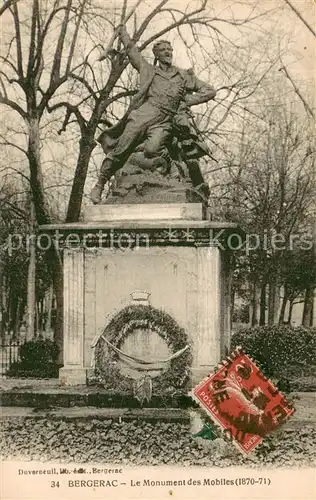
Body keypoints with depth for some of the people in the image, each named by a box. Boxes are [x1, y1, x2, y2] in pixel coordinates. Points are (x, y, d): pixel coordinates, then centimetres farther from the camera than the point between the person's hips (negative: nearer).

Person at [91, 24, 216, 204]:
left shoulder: (185, 76, 24)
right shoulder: (149, 70, 22)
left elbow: (210, 91, 23)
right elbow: (131, 49, 30)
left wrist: (187, 100, 10)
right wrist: (123, 30, 40)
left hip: (164, 123, 0)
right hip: (143, 114, 0)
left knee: (151, 149, -31)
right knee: (120, 150, -11)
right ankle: (100, 184, -1)